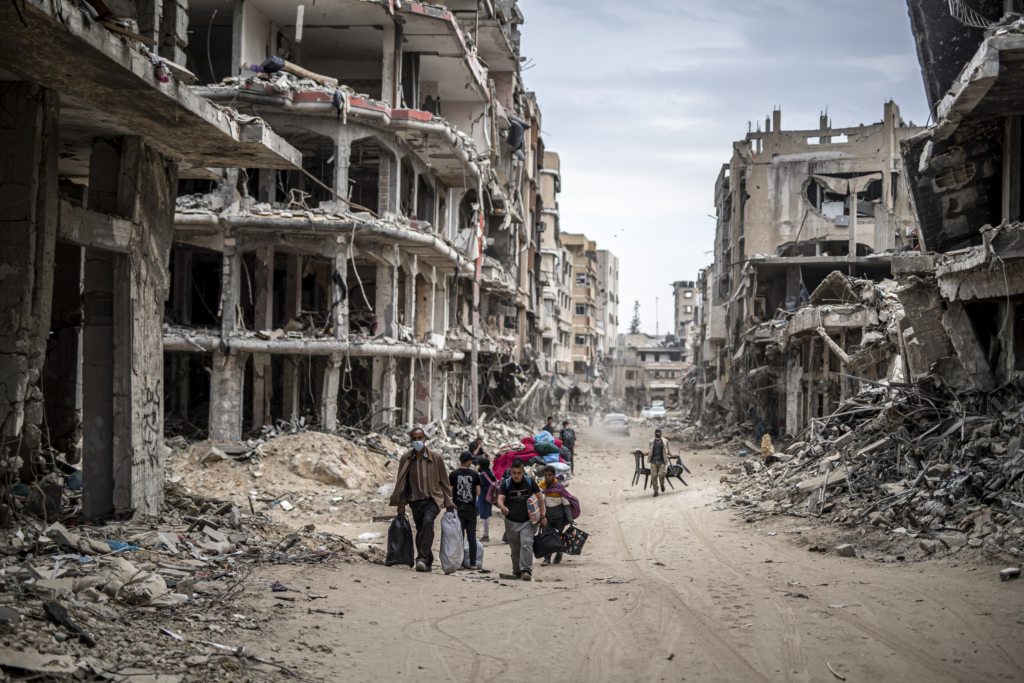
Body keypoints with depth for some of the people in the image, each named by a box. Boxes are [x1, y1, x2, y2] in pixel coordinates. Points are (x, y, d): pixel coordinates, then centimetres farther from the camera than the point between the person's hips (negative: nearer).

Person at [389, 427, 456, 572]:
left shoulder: (435, 458, 0)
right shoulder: (405, 459, 4)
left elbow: (444, 481, 7)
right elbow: (401, 482, 12)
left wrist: (448, 503, 7)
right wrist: (401, 504, 10)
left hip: (433, 500, -3)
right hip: (415, 502, 3)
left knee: (428, 522, -28)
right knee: (420, 531, 5)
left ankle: (422, 558, -31)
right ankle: (428, 562, 21)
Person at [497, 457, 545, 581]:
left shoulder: (530, 482, -2)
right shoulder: (506, 484, -3)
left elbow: (539, 497, 7)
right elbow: (500, 499, -13)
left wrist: (542, 516, 4)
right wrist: (503, 507, -37)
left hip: (527, 521, -1)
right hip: (511, 522, 2)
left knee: (526, 545, -17)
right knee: (515, 549, 10)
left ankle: (526, 570, -19)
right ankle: (517, 572, 22)